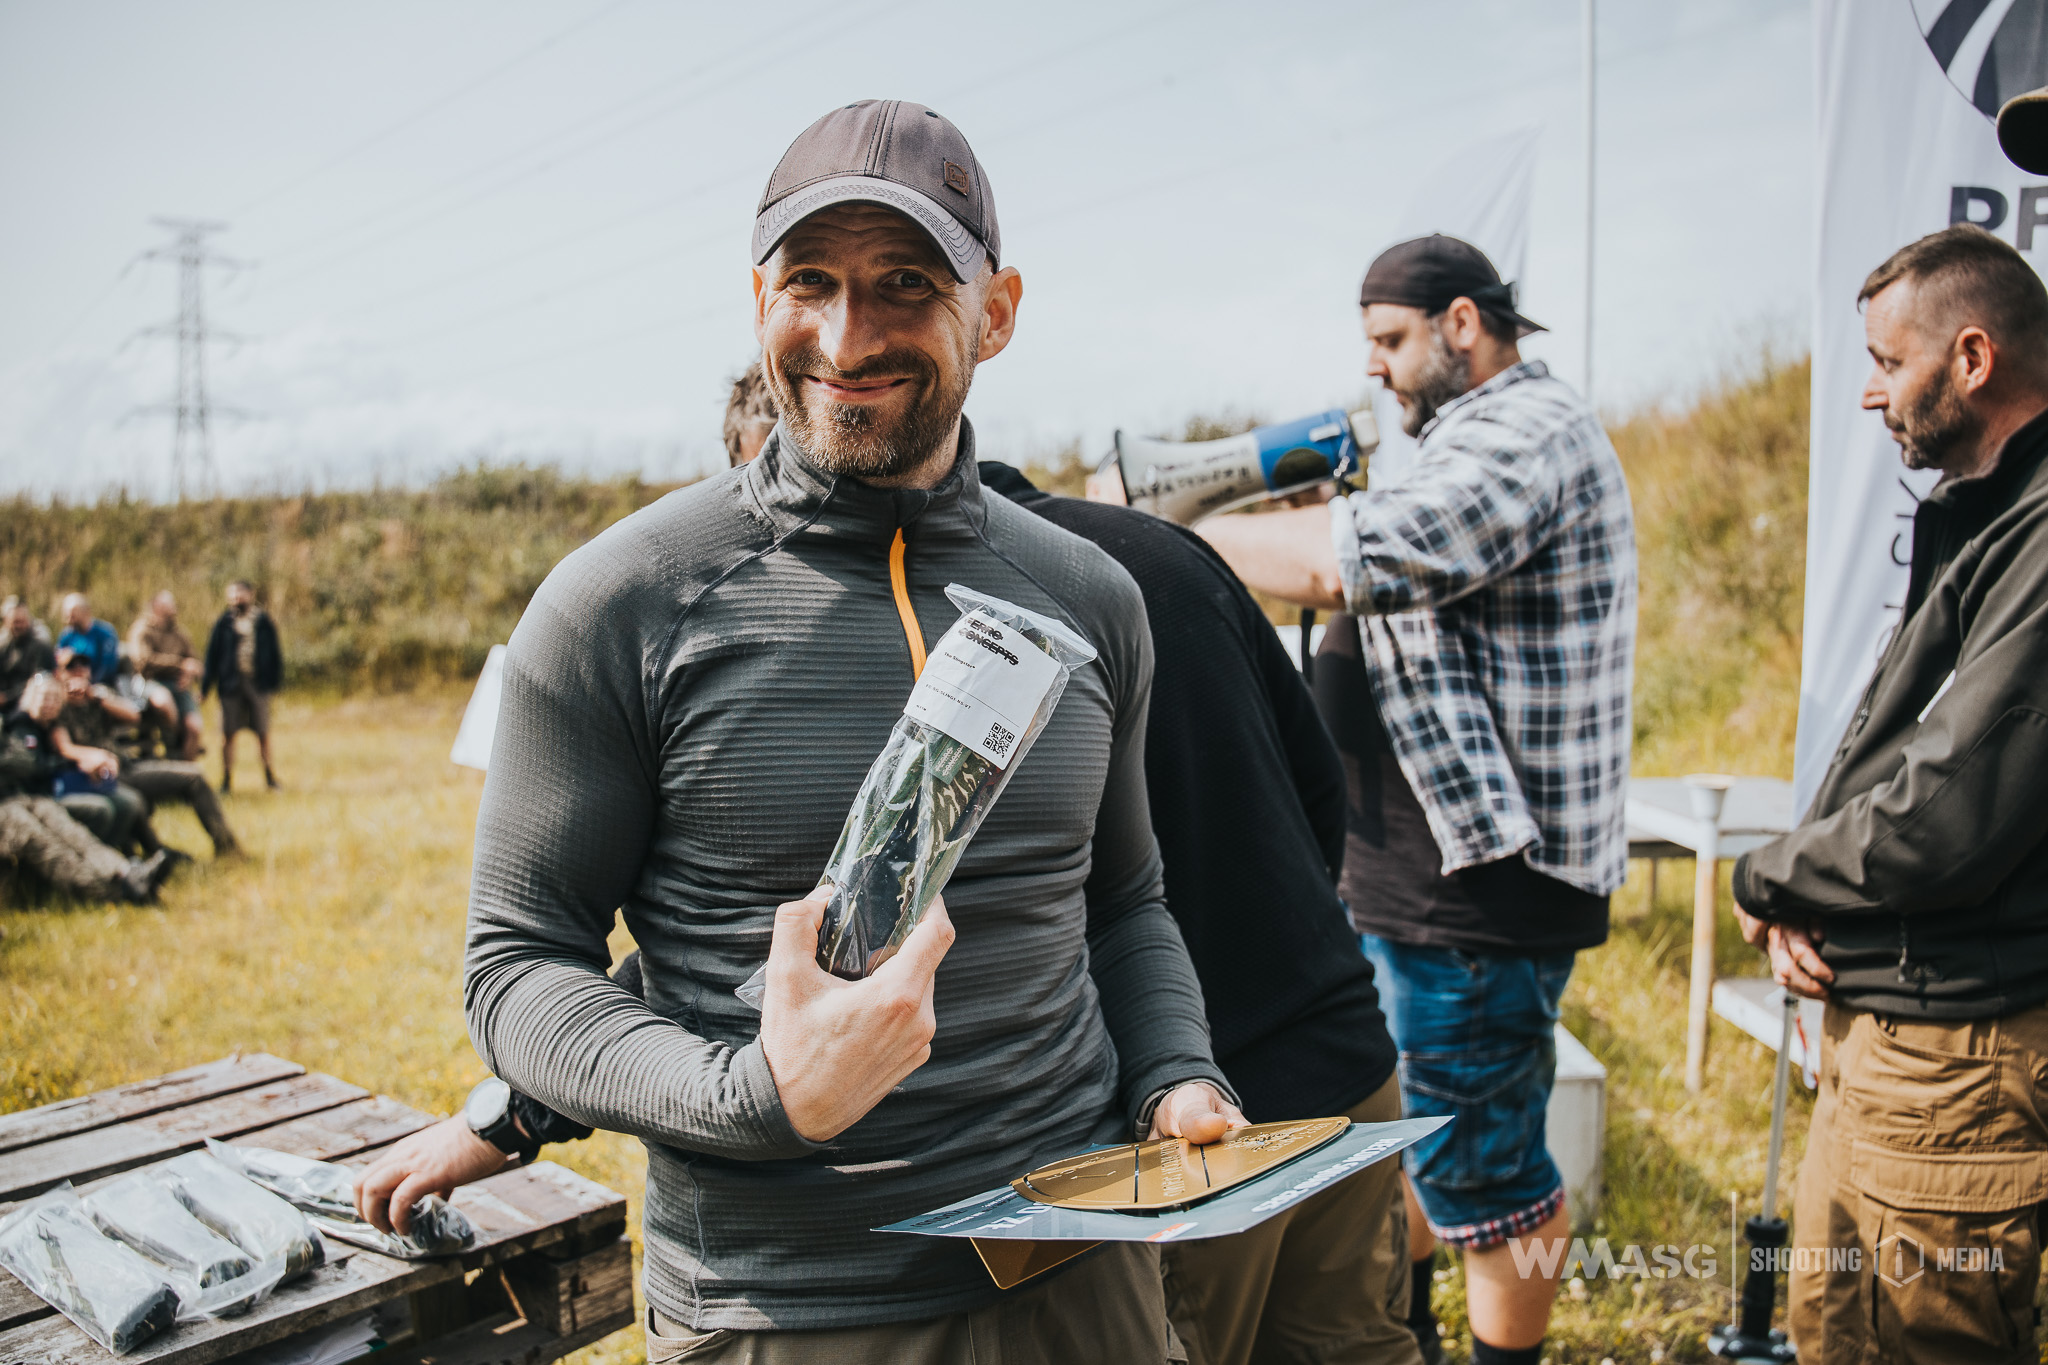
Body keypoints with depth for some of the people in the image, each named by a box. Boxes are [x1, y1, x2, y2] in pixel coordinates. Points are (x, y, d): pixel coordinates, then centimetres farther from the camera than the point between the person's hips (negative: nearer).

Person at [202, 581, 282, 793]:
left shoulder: (264, 621, 5)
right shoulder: (224, 622, 3)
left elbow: (275, 653, 10)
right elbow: (212, 654, 5)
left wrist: (275, 681, 4)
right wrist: (205, 687, 2)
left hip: (258, 684, 0)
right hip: (231, 685, 0)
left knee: (263, 734, 5)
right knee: (228, 734, 3)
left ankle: (269, 776, 17)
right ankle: (227, 779, 12)